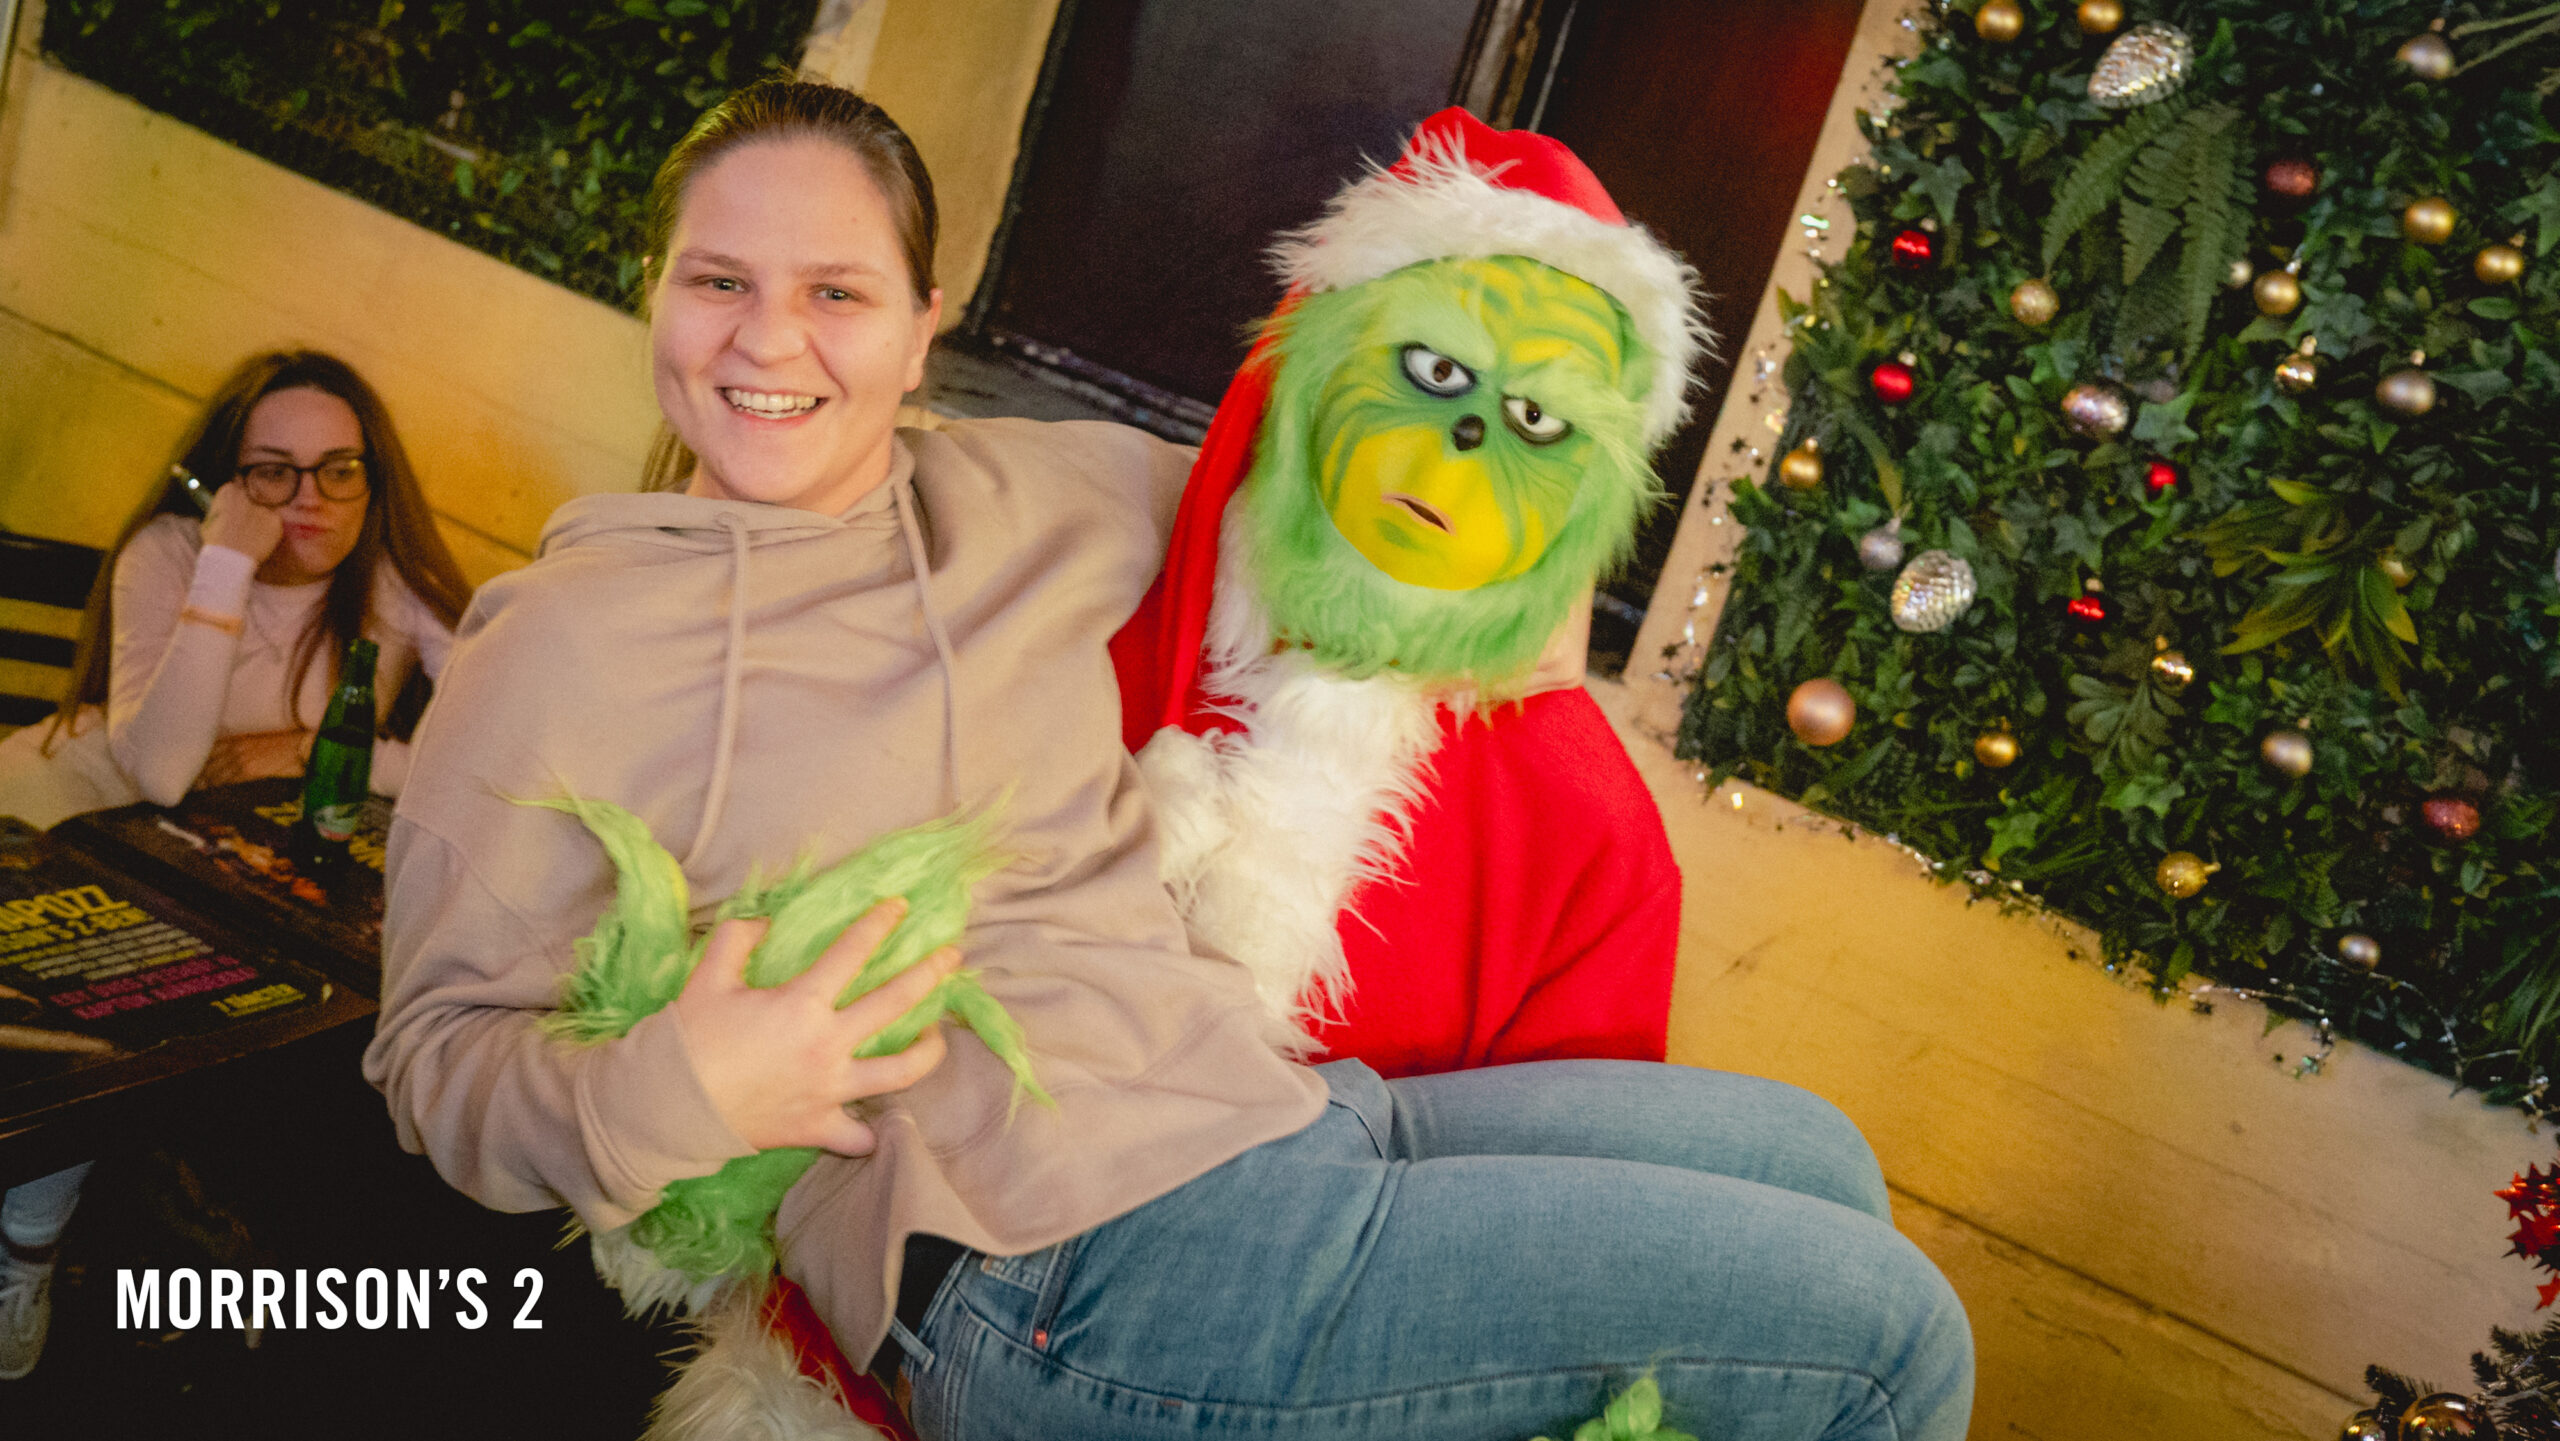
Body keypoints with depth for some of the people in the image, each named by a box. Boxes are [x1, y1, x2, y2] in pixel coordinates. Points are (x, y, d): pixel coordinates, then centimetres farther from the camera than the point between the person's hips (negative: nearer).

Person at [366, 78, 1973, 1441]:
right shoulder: (562, 645, -3)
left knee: (1809, 1156, 19)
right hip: (1096, 1277, -7)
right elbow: (440, 1049, -1)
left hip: (1277, 1114, 8)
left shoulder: (1037, 493, 12)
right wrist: (677, 1090, -21)